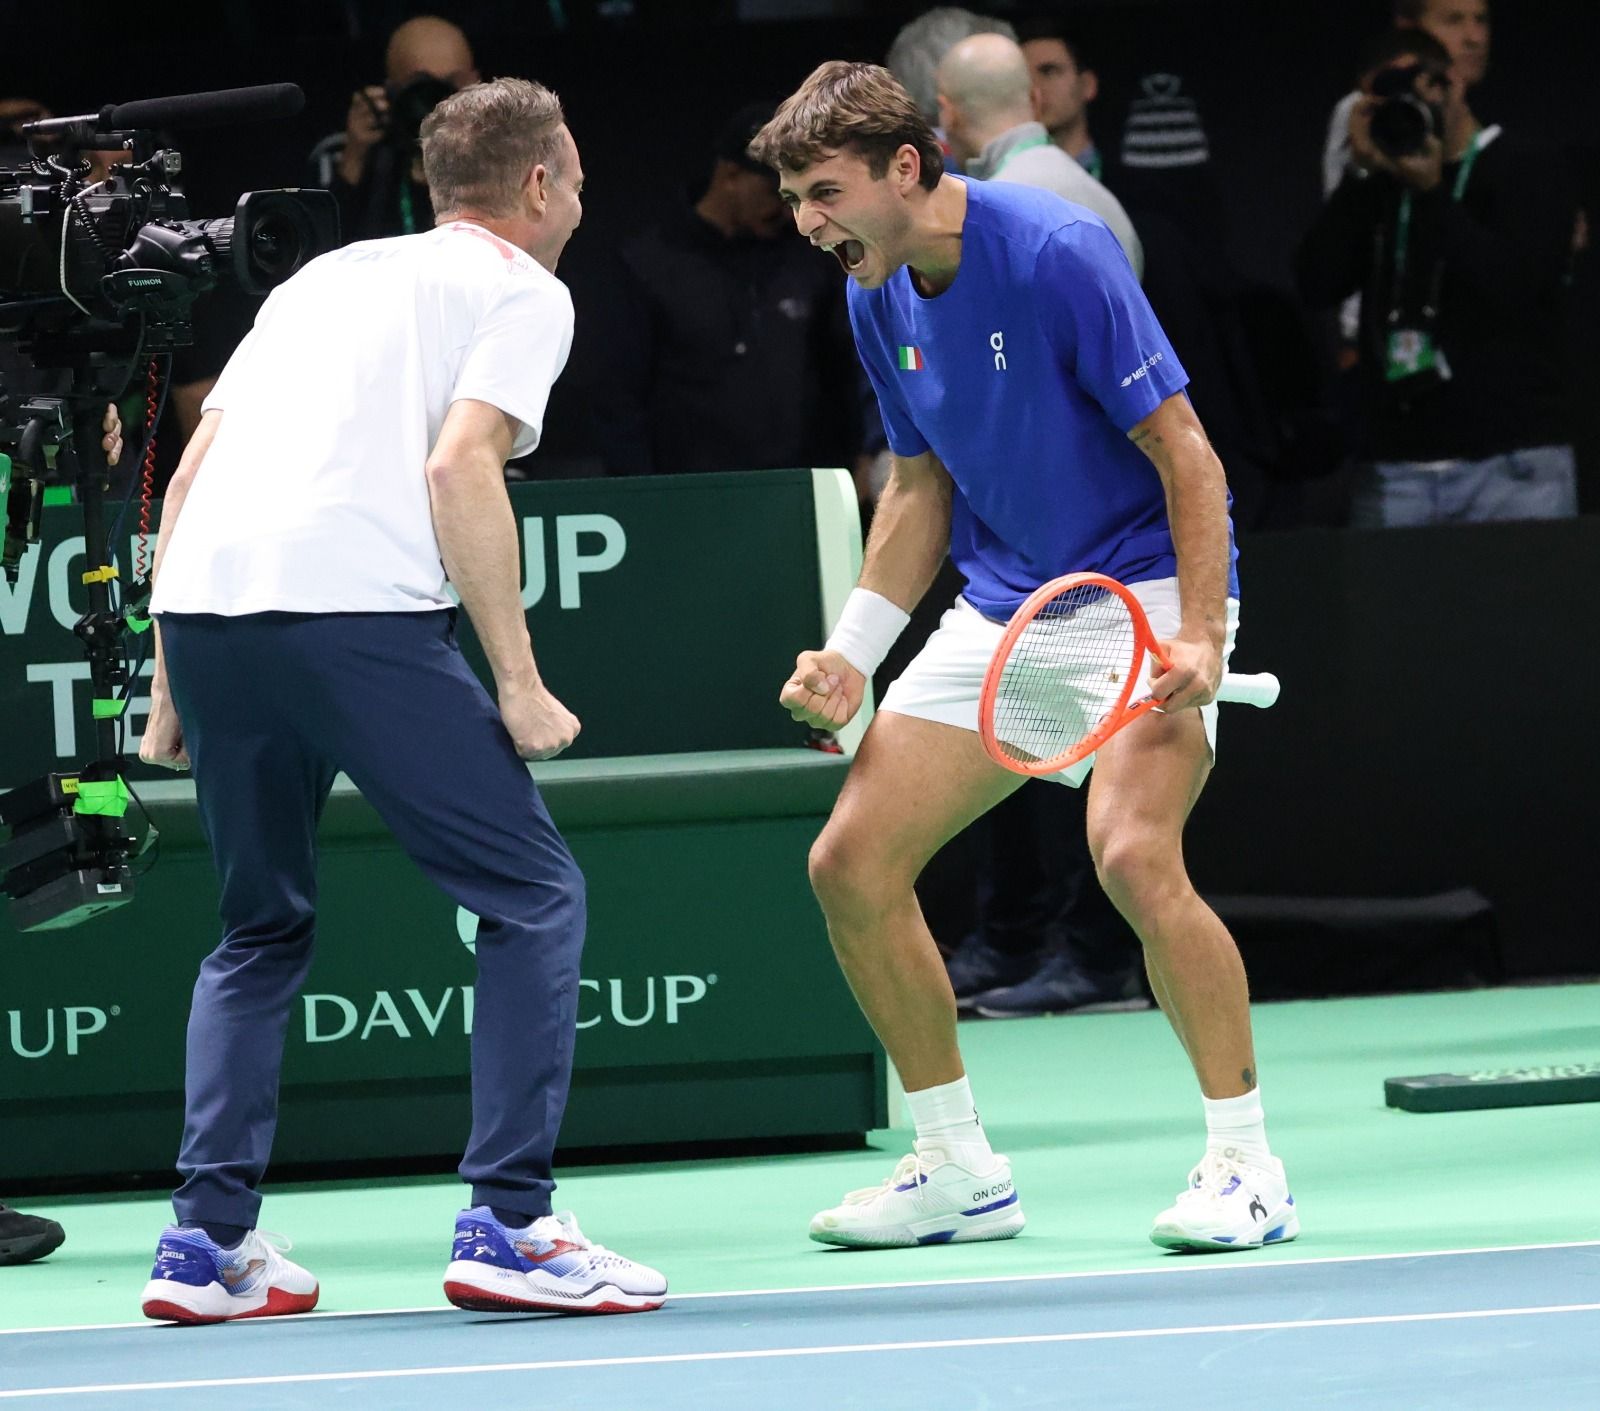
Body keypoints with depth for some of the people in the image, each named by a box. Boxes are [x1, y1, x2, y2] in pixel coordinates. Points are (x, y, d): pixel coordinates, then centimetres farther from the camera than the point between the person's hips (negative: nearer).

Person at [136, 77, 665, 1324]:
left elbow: (187, 479, 22)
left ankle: (207, 1242, 12)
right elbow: (459, 468, -7)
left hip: (201, 608, 7)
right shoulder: (521, 290, 10)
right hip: (355, 610, -7)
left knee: (261, 930, 21)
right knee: (534, 896, 5)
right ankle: (508, 1227, -2)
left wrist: (174, 686, 25)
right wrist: (520, 683, -6)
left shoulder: (325, 276, 29)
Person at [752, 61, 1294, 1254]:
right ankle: (962, 1169, 12)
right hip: (1002, 610, 8)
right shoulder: (881, 302, 3)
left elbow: (1186, 453, -17)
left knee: (1134, 855, -29)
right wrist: (852, 651, 5)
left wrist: (1202, 639, -25)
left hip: (1143, 589, -8)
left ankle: (1245, 1163, -16)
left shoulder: (1057, 254, -19)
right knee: (852, 863, -1)